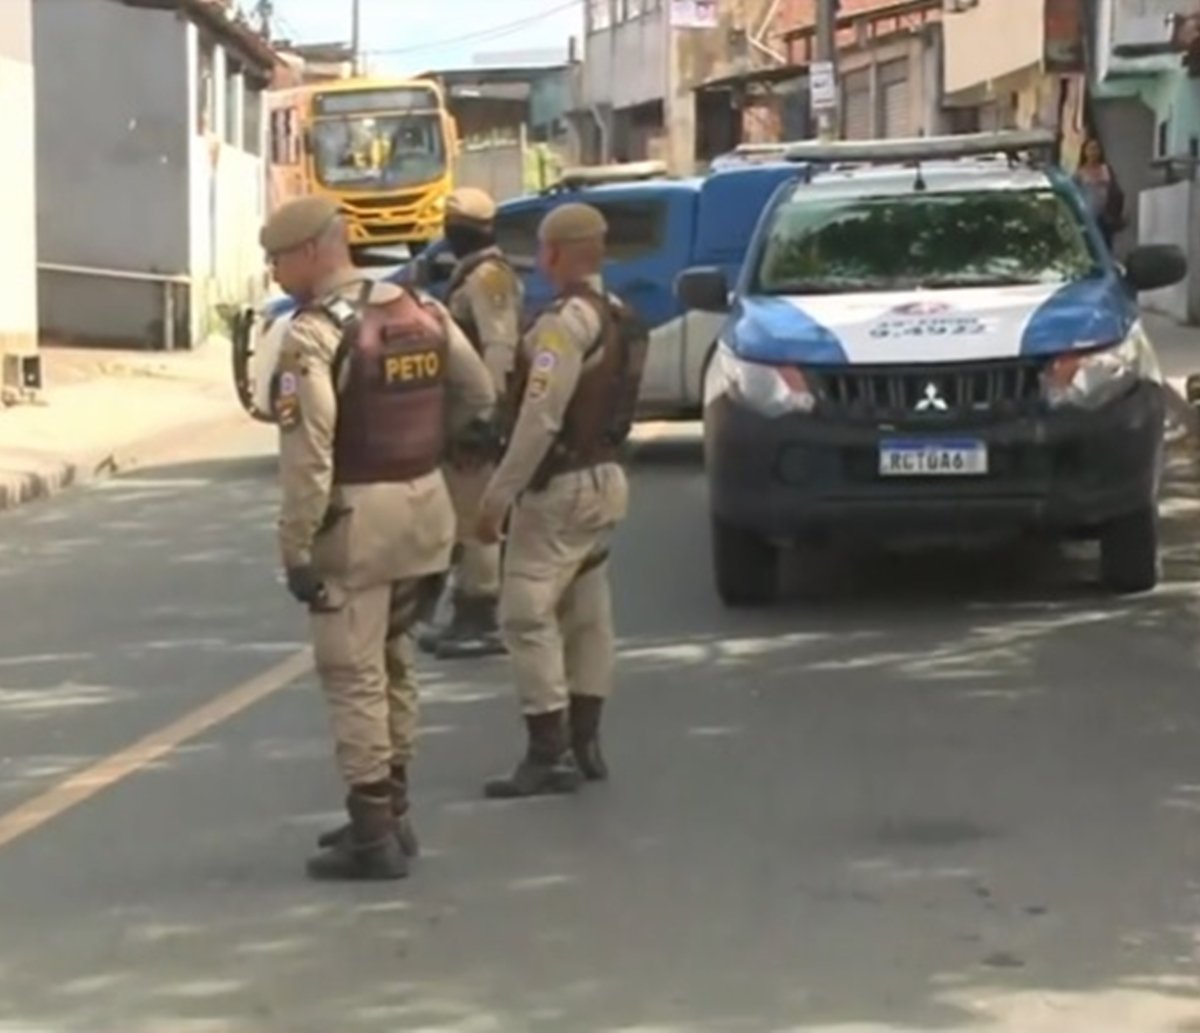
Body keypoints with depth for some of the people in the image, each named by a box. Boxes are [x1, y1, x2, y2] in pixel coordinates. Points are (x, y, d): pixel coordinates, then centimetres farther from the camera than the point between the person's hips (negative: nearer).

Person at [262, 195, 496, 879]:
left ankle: (373, 838, 3)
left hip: (357, 517, -8)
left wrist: (296, 548, -17)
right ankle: (392, 814, 28)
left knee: (354, 675, 1)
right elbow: (480, 397, 14)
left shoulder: (315, 335, -17)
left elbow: (307, 455, -21)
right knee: (394, 663, 20)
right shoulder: (423, 312, 6)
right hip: (426, 504, 8)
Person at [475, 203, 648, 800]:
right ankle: (583, 744, 19)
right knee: (587, 616, 14)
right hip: (604, 478, 10)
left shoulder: (565, 321, -19)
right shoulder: (623, 321, 10)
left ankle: (549, 755, -8)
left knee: (529, 617, -7)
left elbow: (539, 419, -23)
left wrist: (498, 493, -18)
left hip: (559, 487, -10)